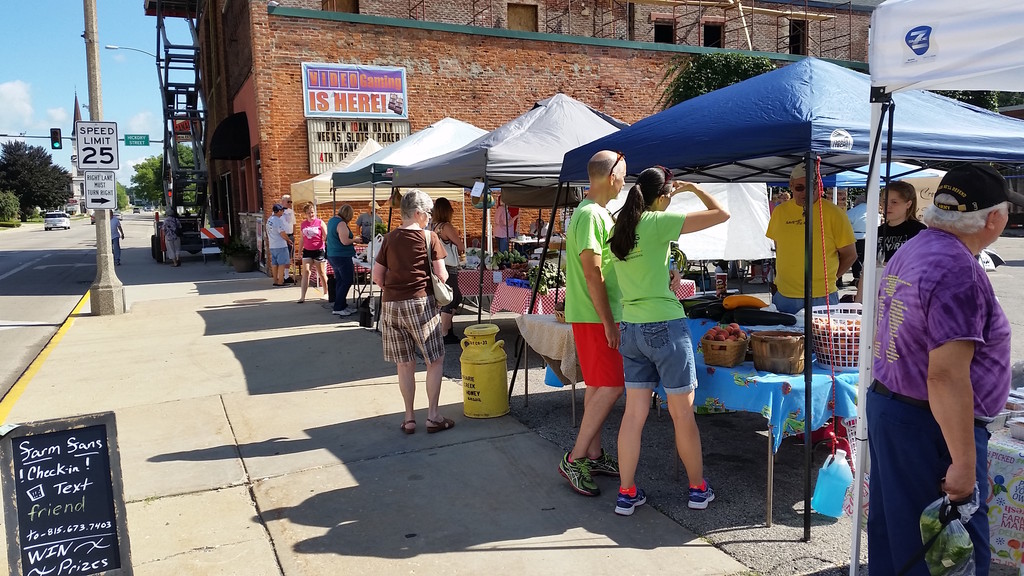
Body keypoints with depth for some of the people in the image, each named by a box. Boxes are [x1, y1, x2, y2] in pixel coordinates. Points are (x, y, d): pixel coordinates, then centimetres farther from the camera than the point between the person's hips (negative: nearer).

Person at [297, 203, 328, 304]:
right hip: (307, 251, 3)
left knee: (321, 273, 6)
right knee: (305, 271, -6)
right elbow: (302, 239, 16)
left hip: (319, 251, -3)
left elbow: (326, 237, -4)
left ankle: (326, 293, 24)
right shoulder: (303, 224, 7)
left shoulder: (320, 223, -4)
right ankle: (302, 296, -7)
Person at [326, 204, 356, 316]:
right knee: (346, 282, -4)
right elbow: (345, 241, -24)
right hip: (343, 257, -10)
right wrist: (354, 240, -6)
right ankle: (337, 308, -4)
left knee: (339, 281, 16)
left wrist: (351, 242, 19)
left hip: (332, 256, 10)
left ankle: (343, 306, 23)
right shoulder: (341, 224, -19)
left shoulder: (331, 220, 12)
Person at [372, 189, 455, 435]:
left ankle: (409, 418, 16)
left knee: (405, 364, 11)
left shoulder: (389, 238, 7)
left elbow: (377, 276, 7)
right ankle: (433, 416, 8)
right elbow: (441, 275, -6)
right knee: (435, 360, 8)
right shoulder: (429, 237, -4)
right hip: (420, 304, -4)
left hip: (390, 305, 4)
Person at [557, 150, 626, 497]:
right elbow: (592, 273, -22)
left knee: (599, 386, 13)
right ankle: (574, 460, -1)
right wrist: (608, 322, -20)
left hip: (600, 315, 10)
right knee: (611, 387, -8)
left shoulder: (596, 213, 16)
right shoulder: (590, 214, -17)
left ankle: (593, 455, 22)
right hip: (594, 316, -10)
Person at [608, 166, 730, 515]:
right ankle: (698, 489, 23)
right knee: (683, 414, 8)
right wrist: (694, 188, 8)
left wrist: (671, 192, 29)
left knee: (634, 413, 10)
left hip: (630, 329, 7)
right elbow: (721, 214, -6)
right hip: (665, 327, -7)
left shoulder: (621, 225, 7)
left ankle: (626, 494, 14)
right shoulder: (659, 222, -12)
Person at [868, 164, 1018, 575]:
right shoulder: (958, 269, -22)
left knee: (893, 533, 19)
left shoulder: (910, 251, 9)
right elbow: (946, 376, -27)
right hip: (928, 426, -9)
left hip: (887, 406, 10)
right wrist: (964, 462, -22)